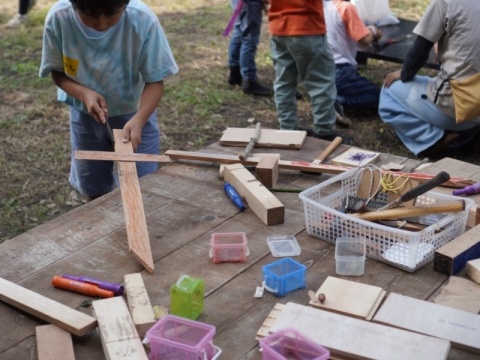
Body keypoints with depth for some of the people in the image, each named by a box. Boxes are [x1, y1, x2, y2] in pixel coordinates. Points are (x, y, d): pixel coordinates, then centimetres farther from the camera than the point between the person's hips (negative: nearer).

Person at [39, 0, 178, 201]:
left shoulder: (143, 19, -31)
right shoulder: (59, 18, -25)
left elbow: (155, 81, -23)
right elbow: (57, 71, -10)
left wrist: (138, 120, -40)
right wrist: (84, 93, -29)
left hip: (135, 113, -1)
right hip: (85, 115, 2)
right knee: (93, 191, 17)